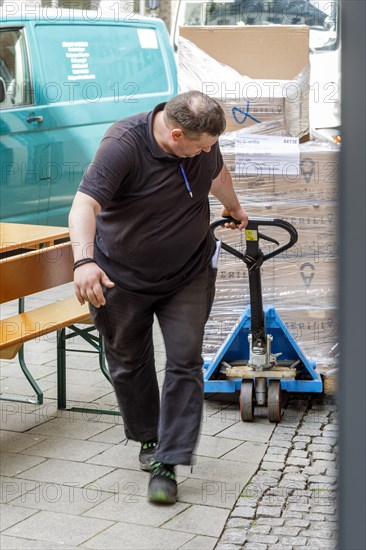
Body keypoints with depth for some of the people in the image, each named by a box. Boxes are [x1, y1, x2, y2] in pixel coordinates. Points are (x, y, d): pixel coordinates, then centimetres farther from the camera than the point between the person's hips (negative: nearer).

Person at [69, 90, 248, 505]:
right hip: (122, 277, -3)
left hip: (188, 275, 3)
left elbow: (217, 174, 16)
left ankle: (167, 464, -3)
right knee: (129, 364, 11)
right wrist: (84, 261, -54)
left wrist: (235, 210, 35)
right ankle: (148, 439, 34)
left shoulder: (202, 140, -8)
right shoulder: (123, 145, -28)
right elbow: (84, 206, -38)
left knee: (185, 362, -7)